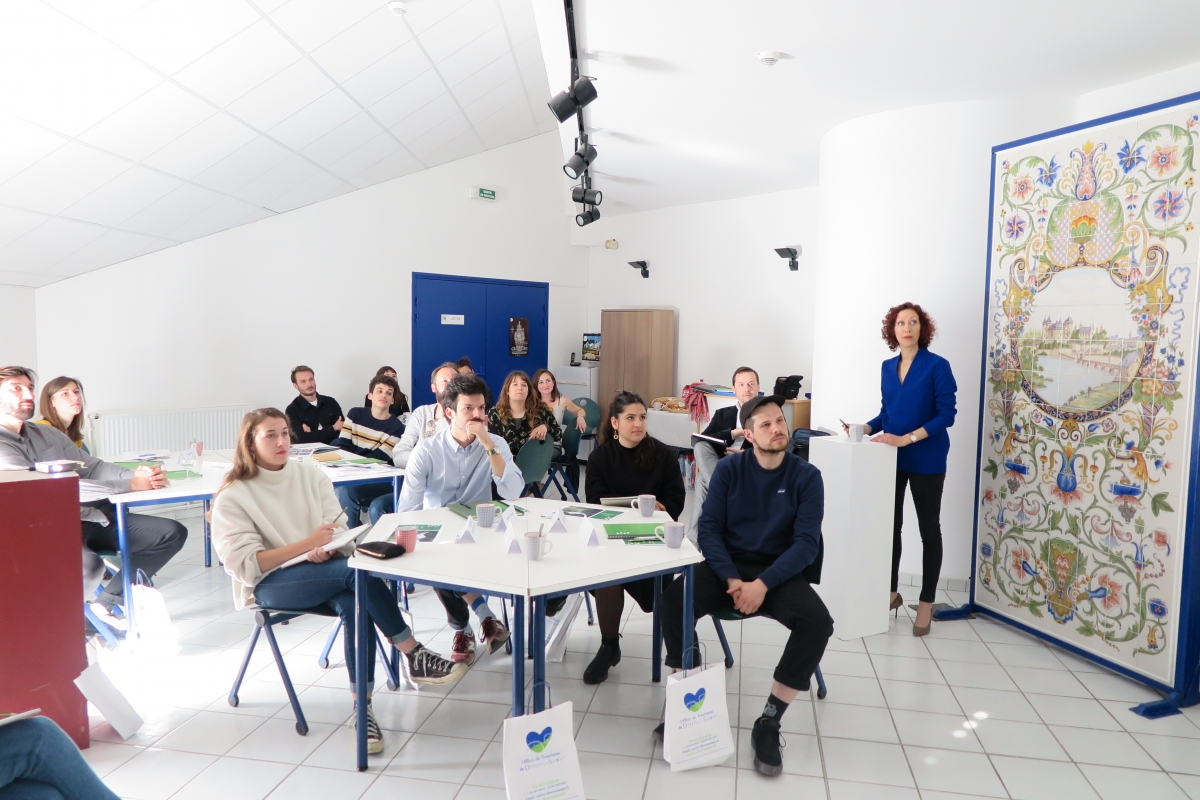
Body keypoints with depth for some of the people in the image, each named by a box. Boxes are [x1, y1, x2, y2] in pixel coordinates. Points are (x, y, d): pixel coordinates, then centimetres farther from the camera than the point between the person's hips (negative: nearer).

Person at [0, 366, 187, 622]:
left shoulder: (48, 434, 14)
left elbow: (93, 467, 9)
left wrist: (136, 474, -13)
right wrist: (129, 485, -26)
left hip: (91, 518, 8)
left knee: (173, 533, -4)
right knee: (88, 566, -38)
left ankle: (108, 601, 3)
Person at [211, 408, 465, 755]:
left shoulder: (310, 474, 10)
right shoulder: (232, 497, -2)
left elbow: (340, 532, 5)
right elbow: (245, 564, -12)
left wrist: (327, 549, -18)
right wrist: (308, 544, -22)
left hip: (324, 571, 4)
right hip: (268, 584, -4)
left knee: (355, 602, -32)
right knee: (359, 571, -31)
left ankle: (363, 705, -25)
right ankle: (414, 656, -24)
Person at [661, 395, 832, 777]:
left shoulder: (806, 476, -4)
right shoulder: (728, 469, -1)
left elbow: (806, 543, -11)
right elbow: (709, 529, -4)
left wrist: (763, 584, -24)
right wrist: (731, 579, -20)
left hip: (781, 572, 0)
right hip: (728, 565, 1)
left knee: (818, 622, -29)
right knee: (673, 598, -26)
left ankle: (768, 723, -12)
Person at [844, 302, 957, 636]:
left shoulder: (937, 366, -9)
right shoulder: (888, 367, 8)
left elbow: (946, 415, -14)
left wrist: (907, 439, -22)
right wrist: (867, 429, -5)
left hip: (926, 460, -5)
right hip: (893, 459, 5)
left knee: (928, 530, 8)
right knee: (890, 525, 10)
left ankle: (926, 604, 18)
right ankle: (892, 593, 26)